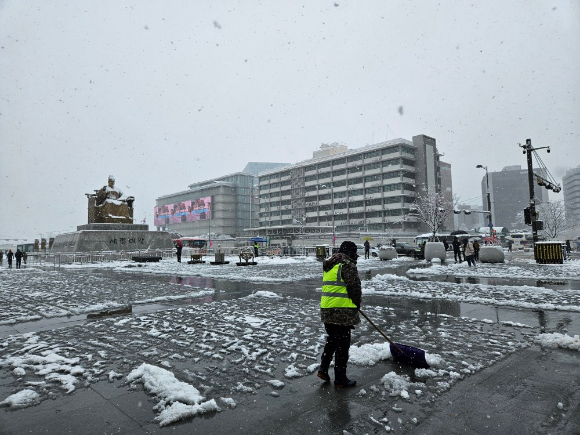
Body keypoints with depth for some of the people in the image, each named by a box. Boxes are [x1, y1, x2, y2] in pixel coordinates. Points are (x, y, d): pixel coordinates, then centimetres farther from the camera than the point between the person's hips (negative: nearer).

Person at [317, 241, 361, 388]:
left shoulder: (329, 266, 16)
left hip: (326, 310, 8)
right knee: (342, 344, 4)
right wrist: (357, 304, 6)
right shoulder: (348, 265, -12)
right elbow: (354, 287, -14)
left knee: (332, 340, 23)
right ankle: (340, 379, 13)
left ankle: (323, 369, 24)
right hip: (343, 312, -8)